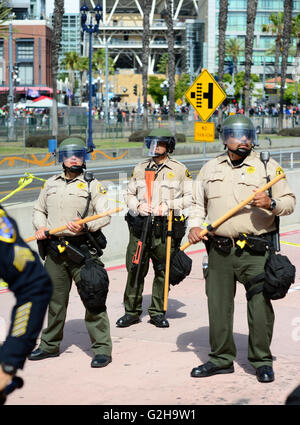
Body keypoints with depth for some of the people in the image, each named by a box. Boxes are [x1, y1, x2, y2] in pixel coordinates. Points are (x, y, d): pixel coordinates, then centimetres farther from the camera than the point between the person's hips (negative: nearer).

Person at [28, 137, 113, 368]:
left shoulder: (92, 184, 0)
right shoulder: (51, 184, 16)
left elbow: (105, 215, -6)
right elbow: (39, 210, 24)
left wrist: (85, 226, -23)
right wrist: (41, 227, 3)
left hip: (82, 250, -5)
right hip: (54, 249, 5)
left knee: (93, 298, -7)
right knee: (55, 299, 13)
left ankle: (102, 349, -2)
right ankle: (50, 345, 26)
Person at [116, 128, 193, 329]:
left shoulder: (180, 169, 5)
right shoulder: (140, 168, 13)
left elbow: (190, 198, 2)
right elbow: (129, 194, 19)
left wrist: (168, 205, -11)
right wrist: (137, 206, -2)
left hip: (166, 227, -2)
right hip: (140, 225, 2)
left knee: (163, 271, 3)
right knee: (135, 270, 2)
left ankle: (158, 312, 15)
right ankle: (132, 311, 12)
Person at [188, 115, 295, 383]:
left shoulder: (268, 167, 5)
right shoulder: (210, 169, 14)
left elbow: (289, 202, 3)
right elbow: (198, 203, 21)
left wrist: (271, 204, -17)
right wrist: (195, 225, 3)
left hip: (255, 252, -3)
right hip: (219, 250, 3)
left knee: (260, 305, -5)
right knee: (218, 305, 7)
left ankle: (262, 360, 9)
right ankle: (222, 358, 21)